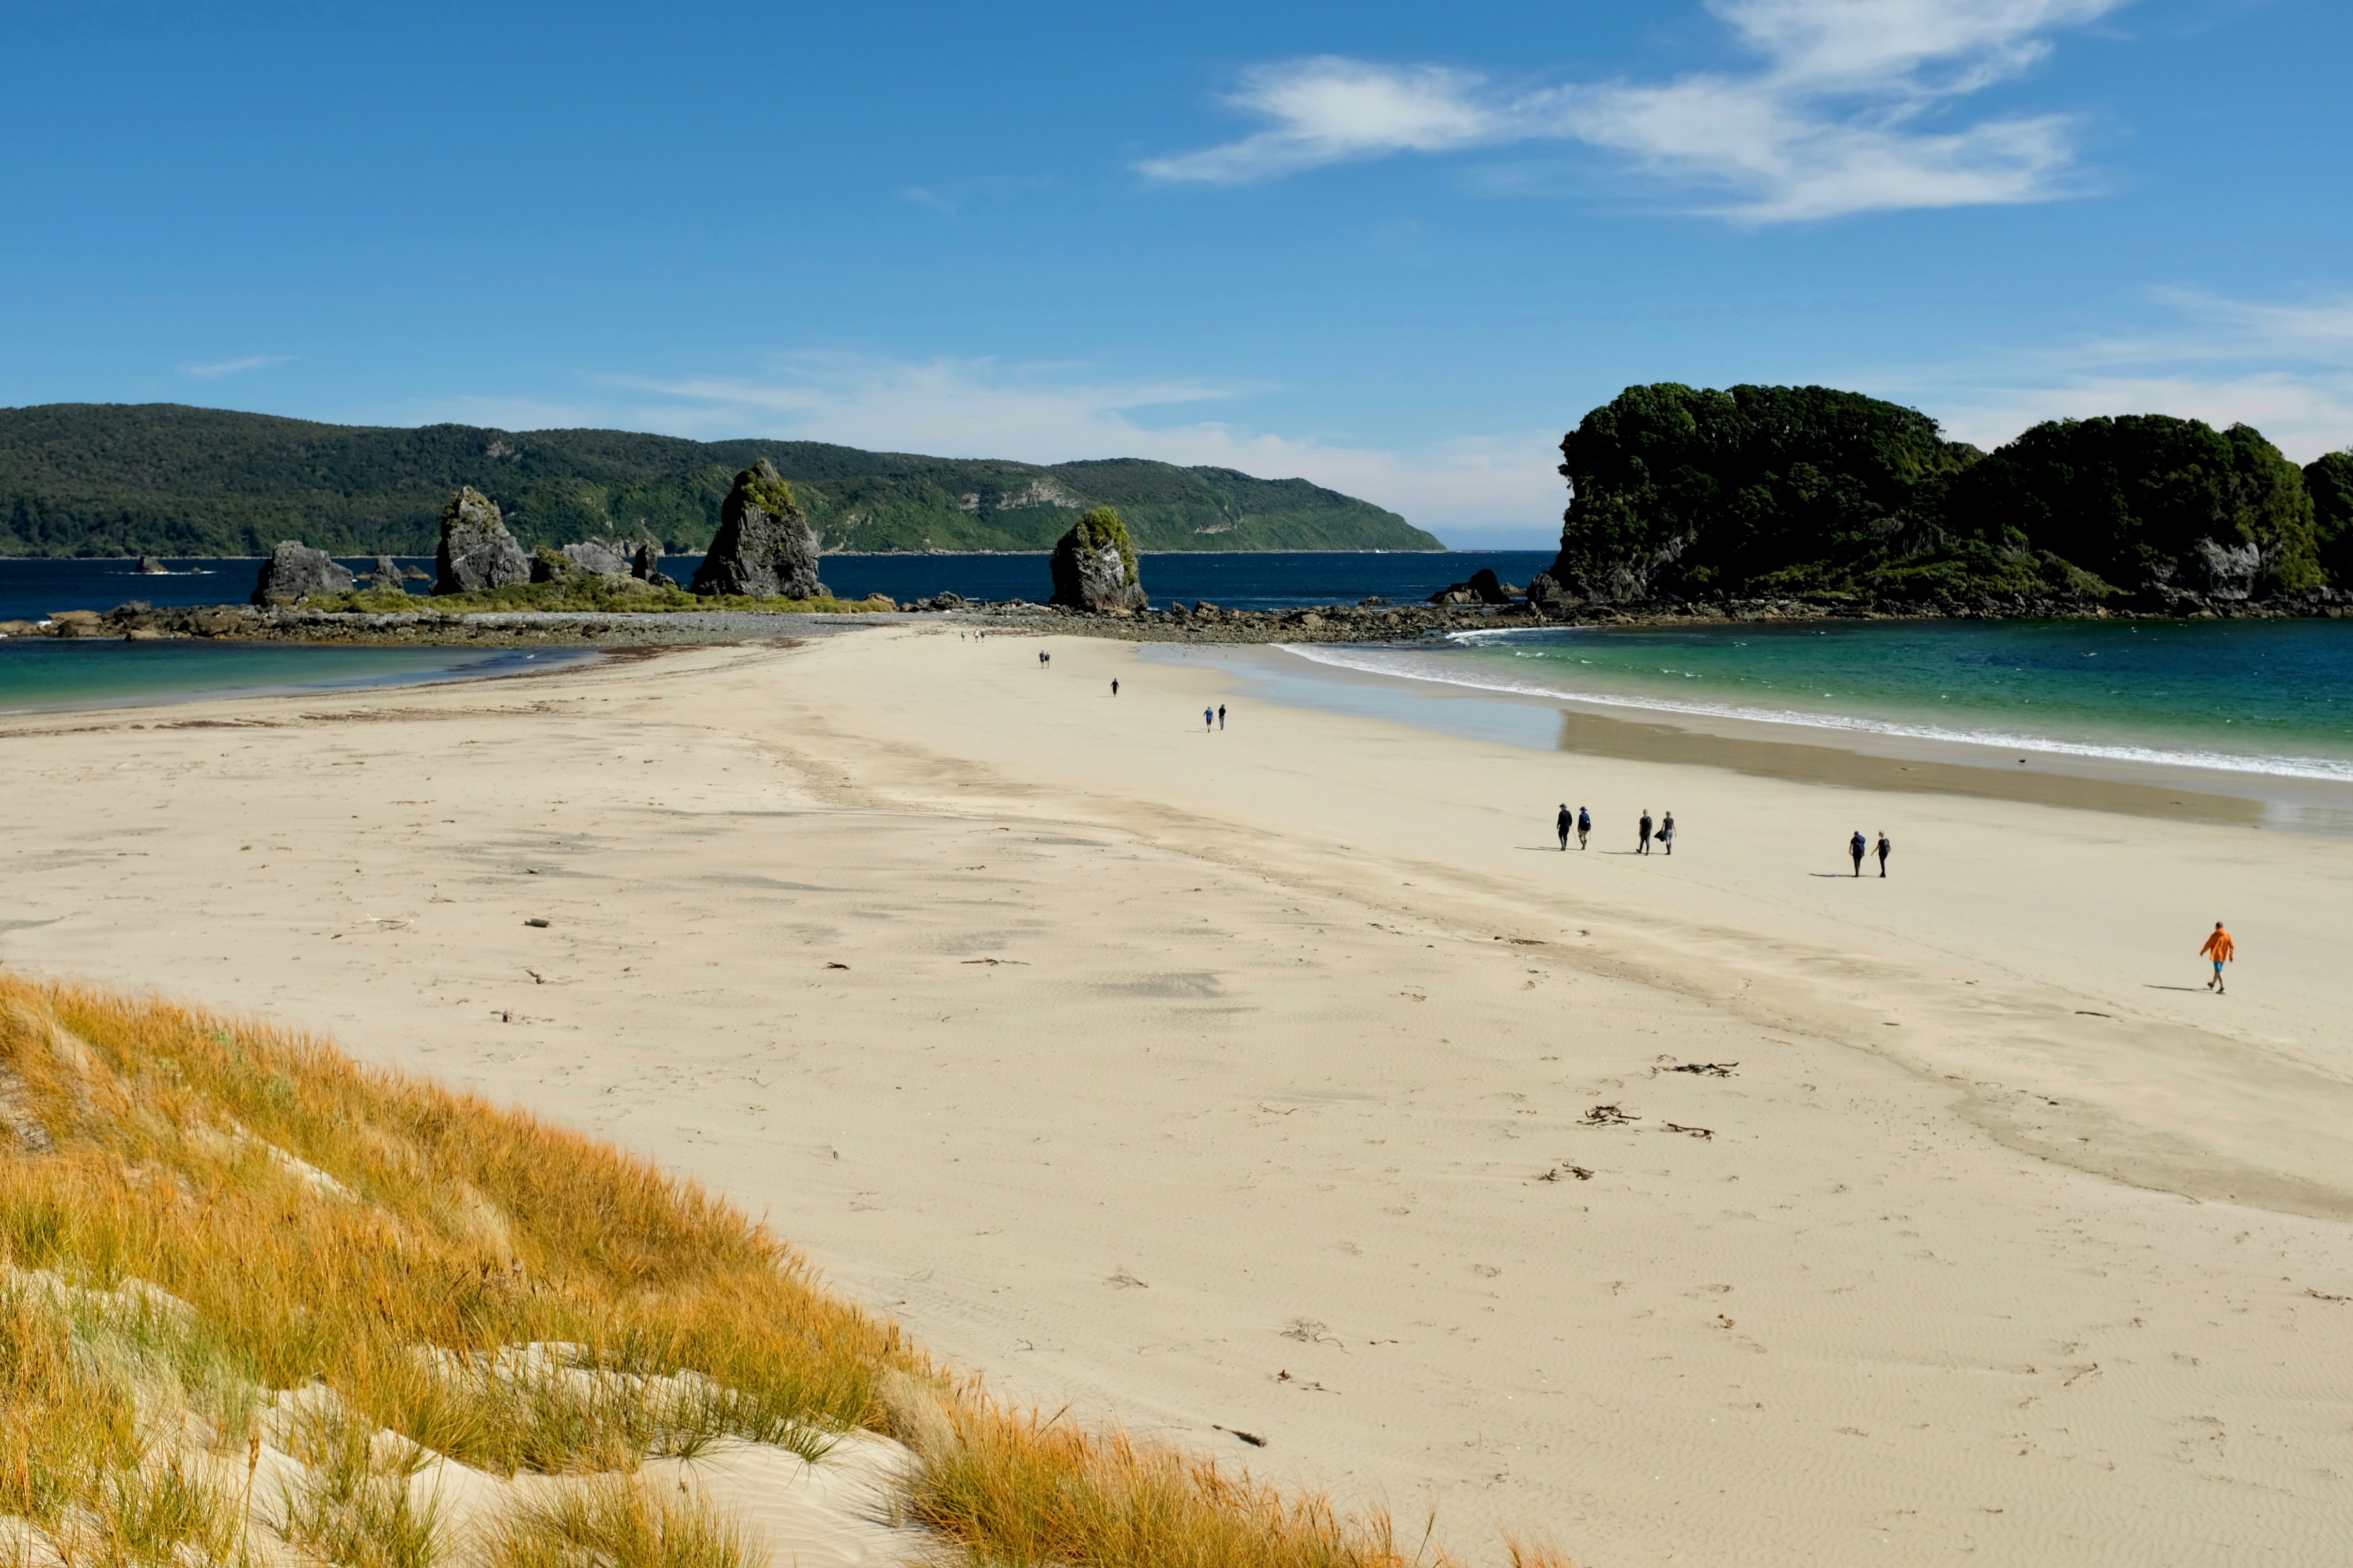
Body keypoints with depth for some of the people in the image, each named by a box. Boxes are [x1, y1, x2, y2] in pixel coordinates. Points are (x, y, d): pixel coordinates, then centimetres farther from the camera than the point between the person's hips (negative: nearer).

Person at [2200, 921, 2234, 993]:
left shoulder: (2215, 935, -11)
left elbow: (2208, 945, -7)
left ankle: (2222, 988, -16)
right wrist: (2231, 956, 6)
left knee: (2218, 972, -7)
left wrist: (2202, 952, 5)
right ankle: (2213, 984, 39)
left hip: (2217, 956, -6)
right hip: (2223, 957, 6)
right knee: (2218, 971, 22)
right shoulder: (2227, 935, 3)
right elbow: (2232, 946, 0)